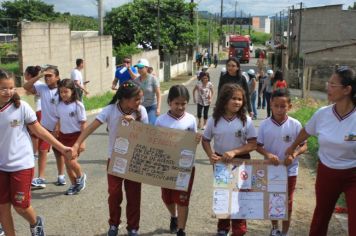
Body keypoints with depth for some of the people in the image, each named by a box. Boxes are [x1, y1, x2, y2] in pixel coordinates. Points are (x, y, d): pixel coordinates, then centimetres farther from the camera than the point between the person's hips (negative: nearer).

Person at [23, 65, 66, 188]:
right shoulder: (42, 88, -4)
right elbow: (26, 86, -13)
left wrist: (58, 128, -15)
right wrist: (39, 75, -19)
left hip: (58, 127, -2)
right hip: (45, 126, 2)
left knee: (58, 152, 12)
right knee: (42, 151, -2)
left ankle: (61, 176, 28)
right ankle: (41, 178, 2)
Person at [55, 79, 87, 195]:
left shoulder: (78, 105, -13)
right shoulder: (60, 105, 1)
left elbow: (83, 124, -11)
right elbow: (59, 121, 11)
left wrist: (82, 141, -13)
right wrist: (57, 136, 11)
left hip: (75, 136, -5)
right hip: (63, 136, 5)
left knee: (71, 161, -13)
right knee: (67, 162, 10)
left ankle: (81, 176, 18)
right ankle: (74, 184, 25)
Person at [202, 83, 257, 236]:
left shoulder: (246, 121, -11)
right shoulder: (214, 120, -7)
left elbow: (253, 144, -12)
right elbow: (205, 140, 2)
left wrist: (234, 152, -24)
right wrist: (211, 155, -16)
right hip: (220, 162, 2)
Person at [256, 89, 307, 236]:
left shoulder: (295, 125, -12)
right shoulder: (264, 125, -10)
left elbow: (304, 146, -5)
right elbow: (258, 146, -5)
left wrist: (294, 155, -24)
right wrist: (268, 154, -24)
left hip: (290, 170, -1)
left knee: (287, 202, 11)